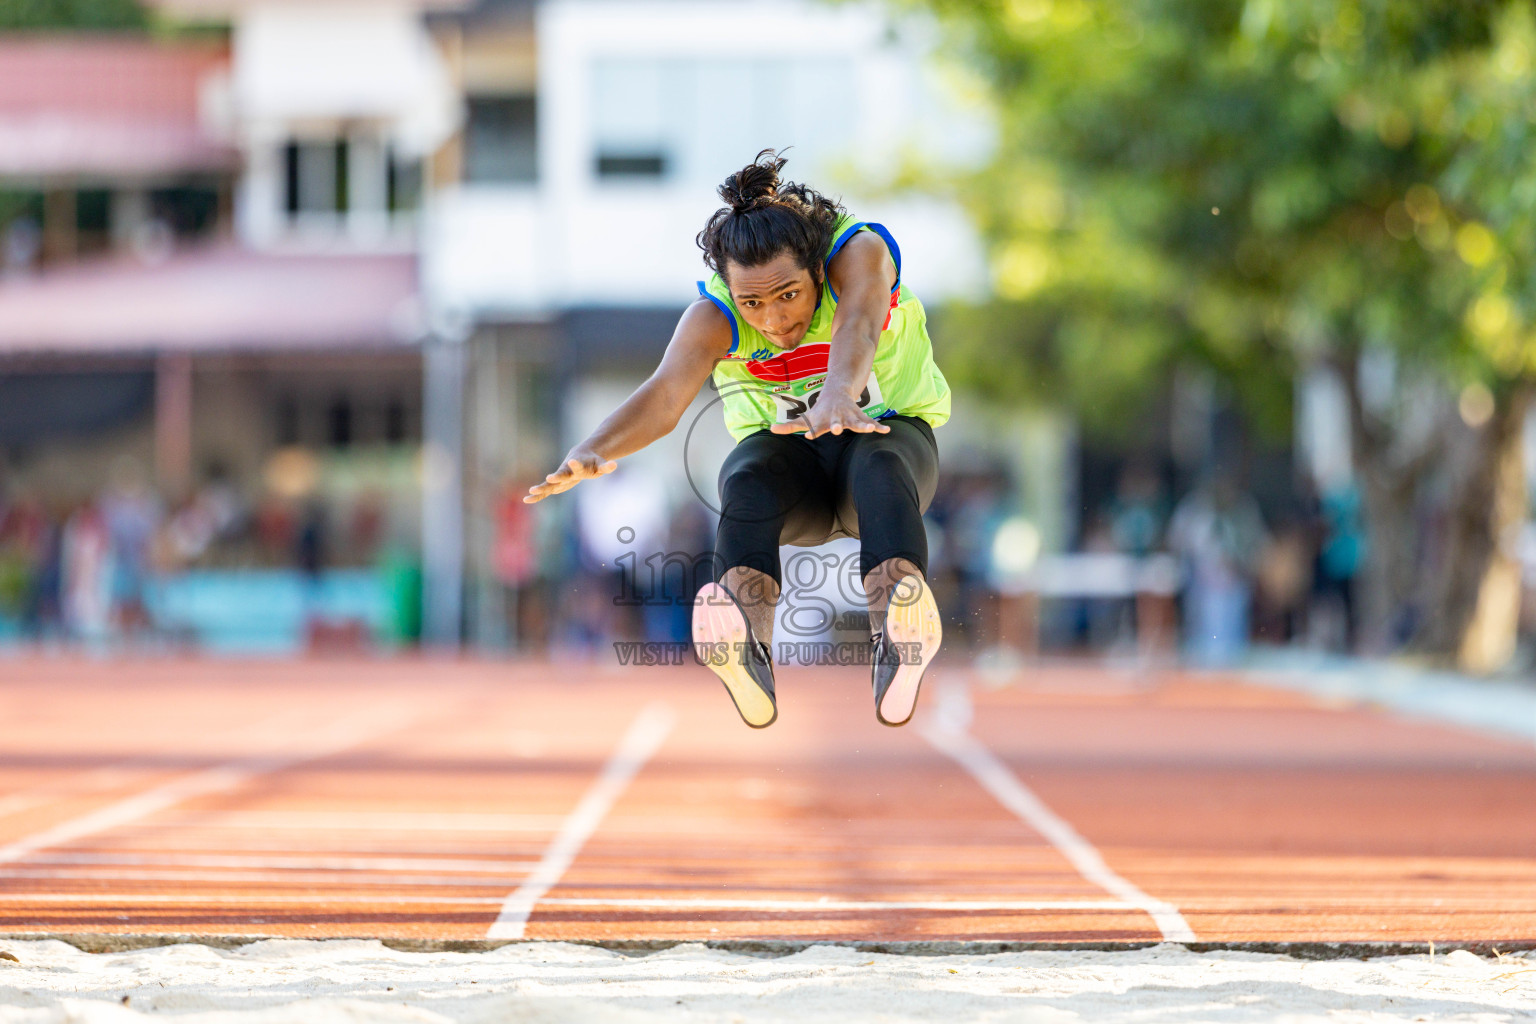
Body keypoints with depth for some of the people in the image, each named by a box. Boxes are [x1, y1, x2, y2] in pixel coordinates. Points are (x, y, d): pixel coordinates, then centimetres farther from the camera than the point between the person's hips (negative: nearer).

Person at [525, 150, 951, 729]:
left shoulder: (859, 251, -22)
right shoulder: (714, 314, -18)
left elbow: (858, 323, -44)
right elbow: (665, 393, -35)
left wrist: (838, 396, -67)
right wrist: (591, 452, -57)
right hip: (790, 455, 1)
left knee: (879, 464, -38)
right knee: (750, 479, -35)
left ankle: (897, 637, -64)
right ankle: (745, 642, -62)